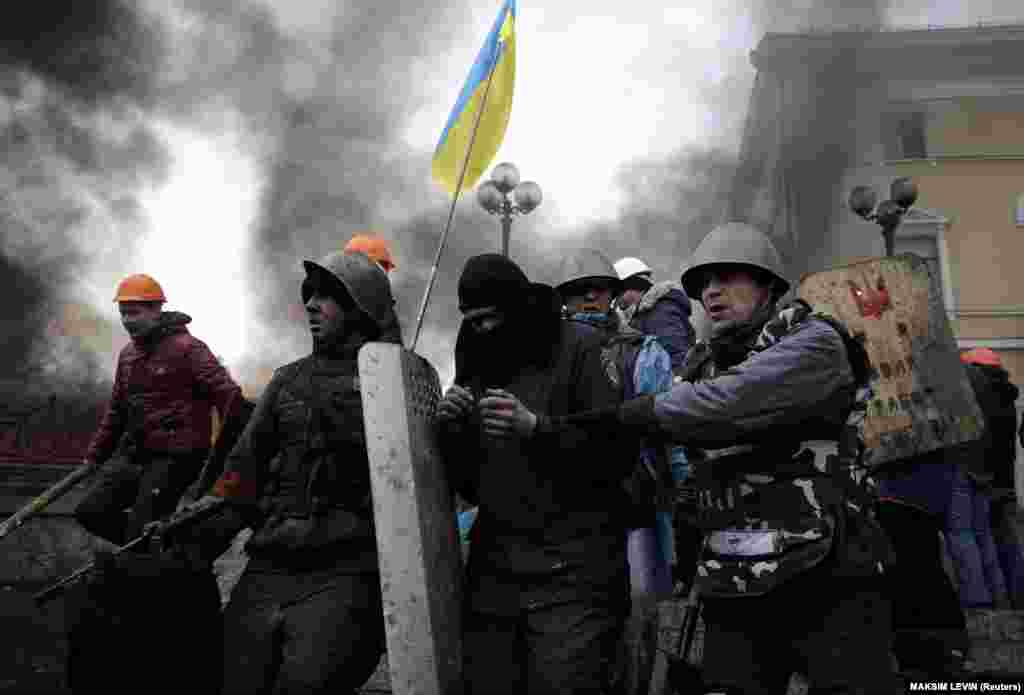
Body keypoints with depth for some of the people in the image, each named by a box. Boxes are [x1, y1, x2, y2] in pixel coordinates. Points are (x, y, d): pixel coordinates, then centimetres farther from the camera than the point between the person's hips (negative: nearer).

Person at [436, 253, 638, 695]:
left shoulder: (581, 350, -1)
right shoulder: (477, 368, 16)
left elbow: (620, 454, -10)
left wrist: (534, 429, -21)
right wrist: (452, 434, -1)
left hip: (571, 574, -5)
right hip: (493, 575, 5)